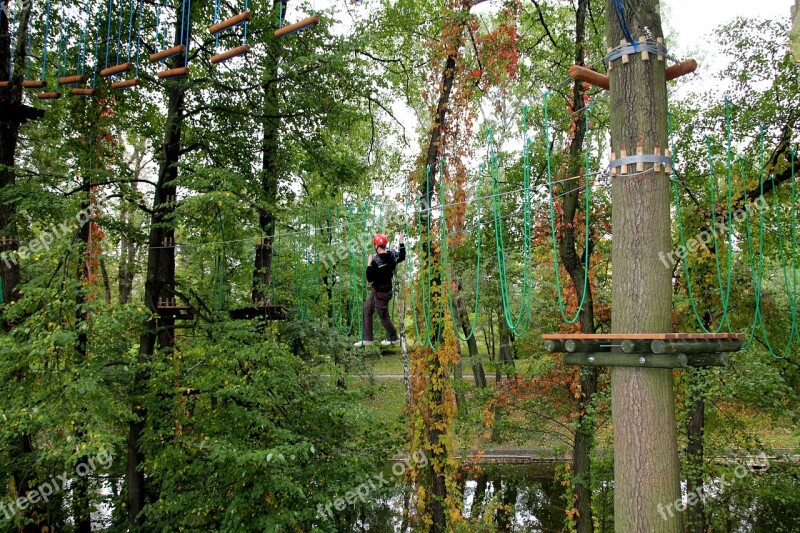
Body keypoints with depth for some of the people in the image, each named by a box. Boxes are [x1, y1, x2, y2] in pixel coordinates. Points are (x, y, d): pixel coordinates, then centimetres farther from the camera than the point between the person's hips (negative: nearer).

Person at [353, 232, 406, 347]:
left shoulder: (376, 261, -27)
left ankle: (394, 338, 27)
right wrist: (402, 242, 25)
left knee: (383, 316, 8)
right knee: (366, 309, 15)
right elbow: (402, 257, 18)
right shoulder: (393, 254, -5)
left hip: (380, 292, -9)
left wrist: (369, 264, -15)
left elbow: (369, 279, -22)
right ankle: (367, 339, 20)